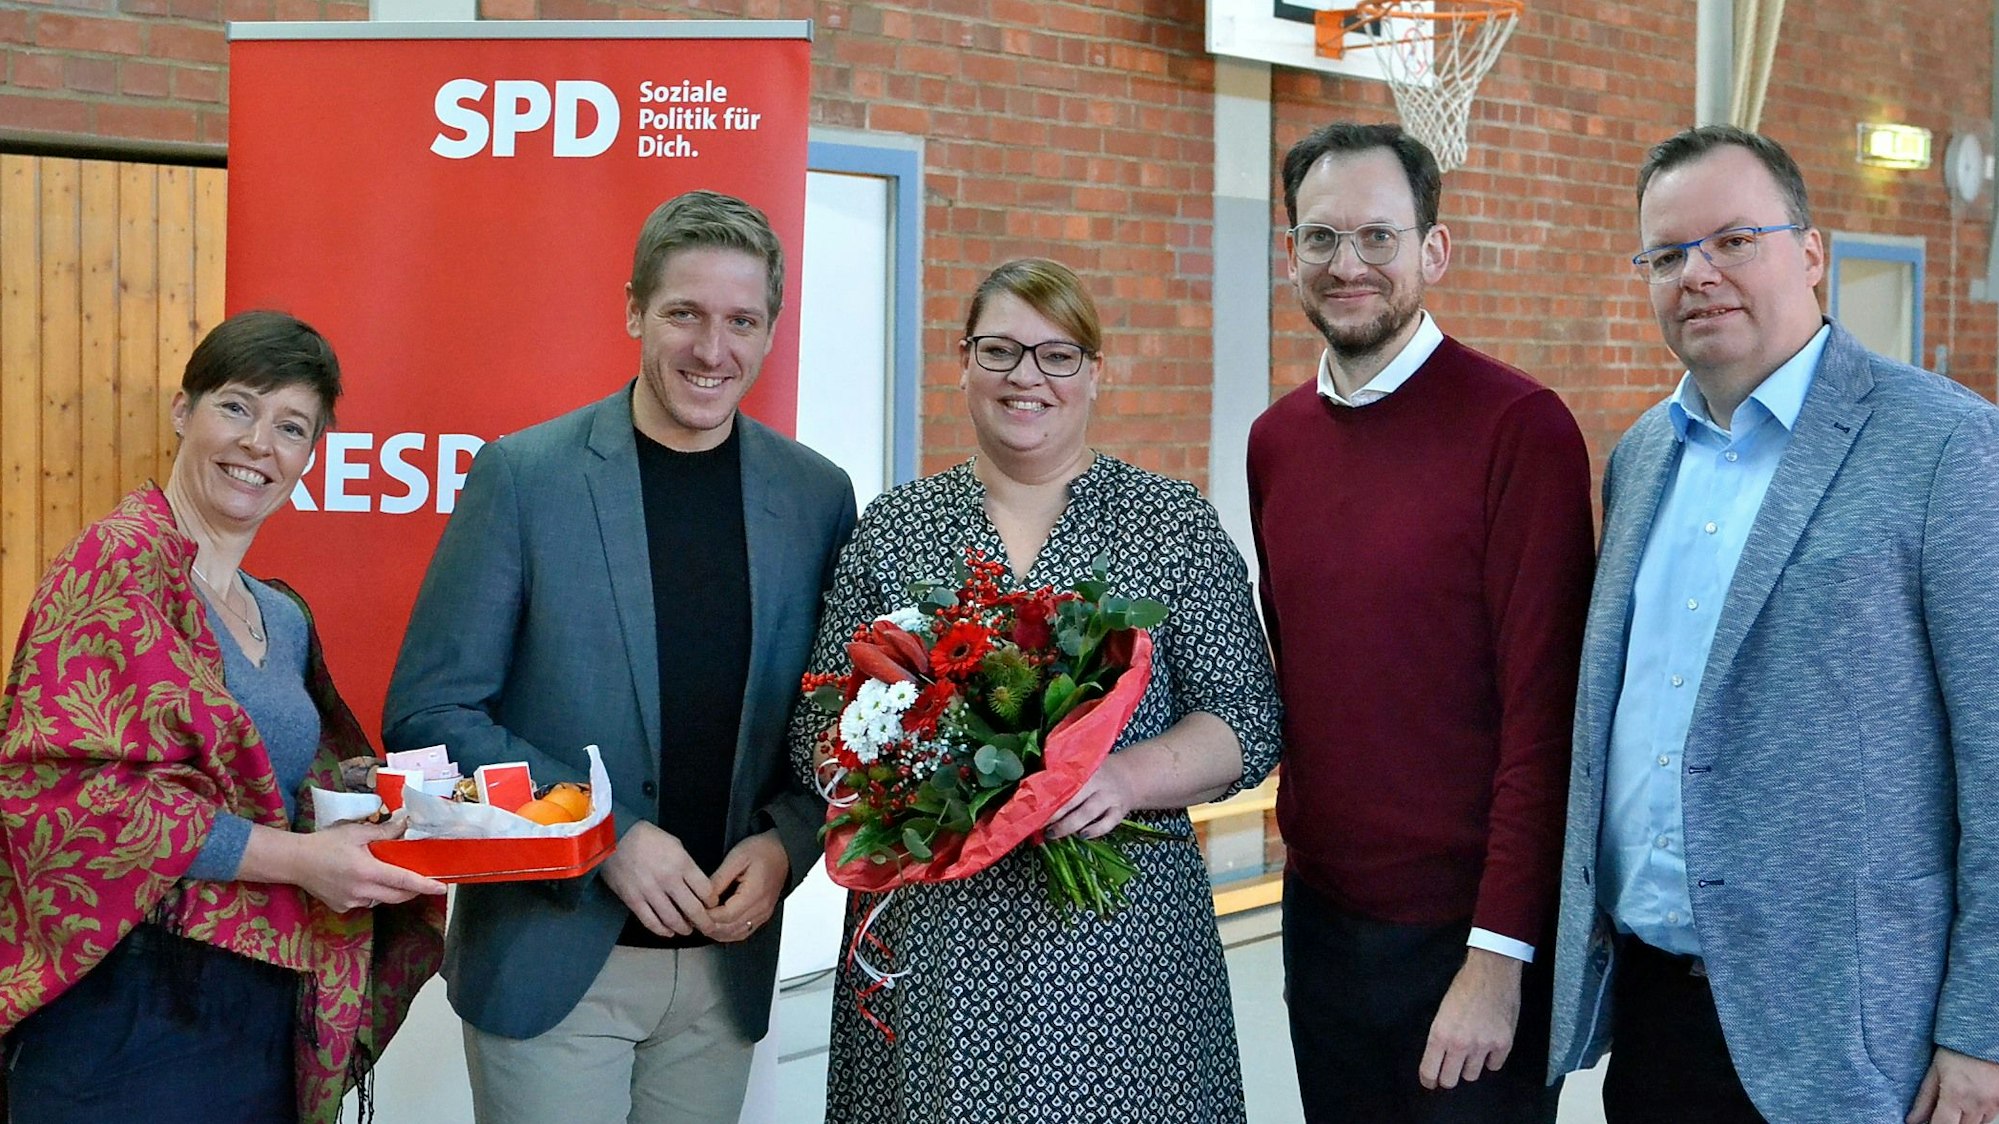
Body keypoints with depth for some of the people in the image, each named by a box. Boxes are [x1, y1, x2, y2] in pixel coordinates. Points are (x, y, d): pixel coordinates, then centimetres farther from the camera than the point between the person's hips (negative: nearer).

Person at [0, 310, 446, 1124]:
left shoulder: (282, 619, 13)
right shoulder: (120, 561, -9)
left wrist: (387, 819, 1)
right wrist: (296, 856, -19)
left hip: (265, 1017, 7)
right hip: (130, 1016, -7)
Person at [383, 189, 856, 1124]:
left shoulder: (817, 496, 1)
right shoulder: (523, 475, -7)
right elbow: (428, 714, -8)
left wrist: (785, 843, -10)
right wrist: (608, 837, -16)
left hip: (727, 963, 3)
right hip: (549, 955, -3)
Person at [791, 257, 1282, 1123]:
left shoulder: (1176, 524, 3)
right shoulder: (892, 528, 7)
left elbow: (1246, 720, -1)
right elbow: (817, 728, 7)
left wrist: (1129, 774, -20)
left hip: (1118, 943, -1)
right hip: (926, 943, 1)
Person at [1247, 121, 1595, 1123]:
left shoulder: (1518, 427, -13)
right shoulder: (1275, 440, 6)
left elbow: (1542, 710, -16)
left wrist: (1500, 954, -18)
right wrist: (1305, 837, 8)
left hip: (1469, 929, -5)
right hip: (1319, 915, 6)